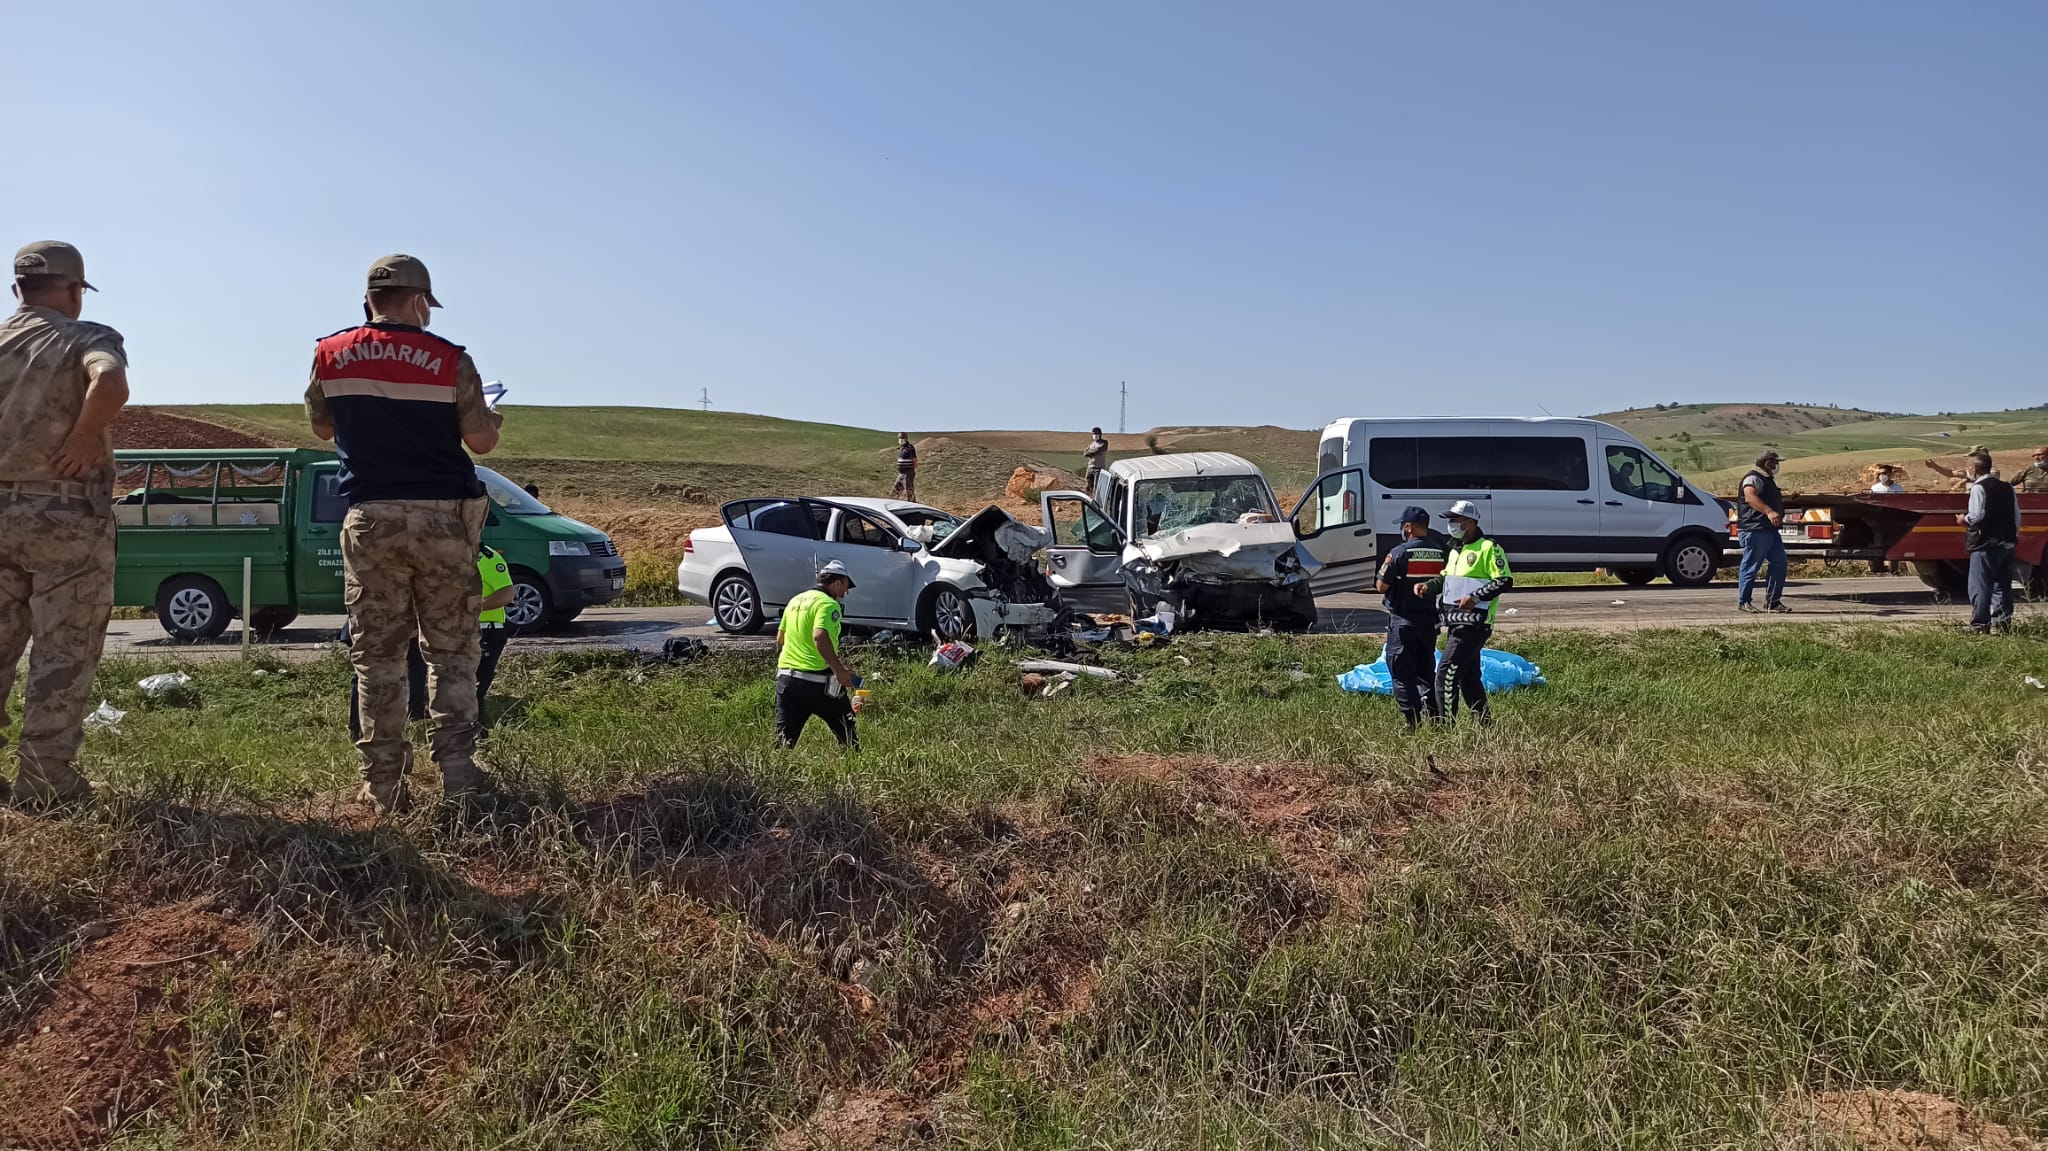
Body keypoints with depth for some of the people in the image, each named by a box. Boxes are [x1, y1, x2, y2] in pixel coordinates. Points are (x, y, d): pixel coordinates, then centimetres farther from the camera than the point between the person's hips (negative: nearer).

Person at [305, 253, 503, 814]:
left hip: (369, 519, 2)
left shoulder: (330, 355, 5)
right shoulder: (450, 360, -5)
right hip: (441, 517, -2)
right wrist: (490, 416, 17)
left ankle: (384, 787, 7)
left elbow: (322, 427, 17)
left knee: (377, 656, 6)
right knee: (451, 651, 7)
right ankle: (456, 772, 3)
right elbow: (481, 441, -4)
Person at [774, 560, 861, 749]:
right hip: (816, 681, -7)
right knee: (847, 729, 11)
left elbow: (779, 639, 23)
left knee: (784, 740, 5)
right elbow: (820, 636, -27)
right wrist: (840, 670, -24)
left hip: (785, 678, 7)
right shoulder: (828, 604, -10)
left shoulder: (795, 601, 16)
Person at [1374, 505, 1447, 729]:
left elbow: (1381, 586, -10)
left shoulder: (1400, 552, -13)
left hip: (1403, 620, -5)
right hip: (1430, 618, 5)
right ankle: (1436, 714, 8)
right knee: (1426, 670, 17)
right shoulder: (1441, 553, 2)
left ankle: (1413, 722, -1)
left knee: (1402, 672, 3)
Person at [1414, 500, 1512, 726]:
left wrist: (1475, 597, -23)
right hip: (1456, 622, 9)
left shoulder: (1489, 548, -9)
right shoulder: (1455, 550, 18)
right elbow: (1446, 578, 27)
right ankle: (1485, 722, 25)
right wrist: (1428, 585, 7)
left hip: (1473, 624, -9)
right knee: (1469, 675, 15)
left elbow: (1505, 580, -14)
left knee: (1447, 672, -14)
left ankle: (1445, 724, -12)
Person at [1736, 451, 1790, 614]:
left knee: (1779, 563, 8)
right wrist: (1769, 512, -41)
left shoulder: (1767, 479, 25)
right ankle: (1744, 602, 0)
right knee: (1751, 566, -6)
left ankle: (1773, 601, 14)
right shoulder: (1753, 478, -10)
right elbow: (1750, 497, -30)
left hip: (1769, 530, 11)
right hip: (1755, 529, -11)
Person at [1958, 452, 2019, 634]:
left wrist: (1964, 519, 1)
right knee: (2002, 585, 13)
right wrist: (2012, 536, 22)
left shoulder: (1978, 488, -11)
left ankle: (1979, 625, -4)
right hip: (2007, 543, 7)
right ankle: (2003, 622, 14)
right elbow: (2017, 517, 13)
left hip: (1985, 544, -7)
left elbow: (1977, 516, -19)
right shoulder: (2007, 487, 12)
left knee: (1980, 586, -3)